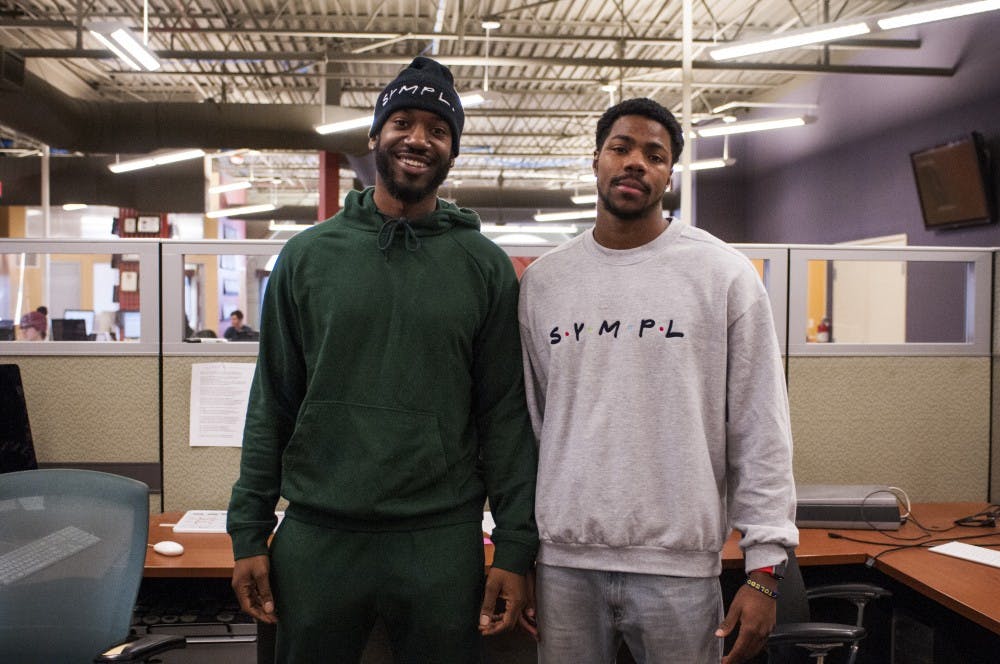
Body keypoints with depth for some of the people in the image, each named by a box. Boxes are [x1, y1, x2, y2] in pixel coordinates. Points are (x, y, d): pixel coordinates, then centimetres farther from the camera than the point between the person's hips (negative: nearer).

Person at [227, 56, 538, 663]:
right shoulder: (309, 255, 4)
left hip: (442, 541, -1)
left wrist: (515, 549, -4)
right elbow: (272, 404, 5)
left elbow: (506, 414, -1)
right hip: (315, 538, 1)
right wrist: (249, 533, 2)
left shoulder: (487, 266, 1)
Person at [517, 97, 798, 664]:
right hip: (564, 561, 3)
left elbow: (761, 430, -4)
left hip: (680, 566, -2)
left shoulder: (725, 274, -2)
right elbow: (525, 424, 10)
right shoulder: (542, 280, 7)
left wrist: (765, 568, -7)